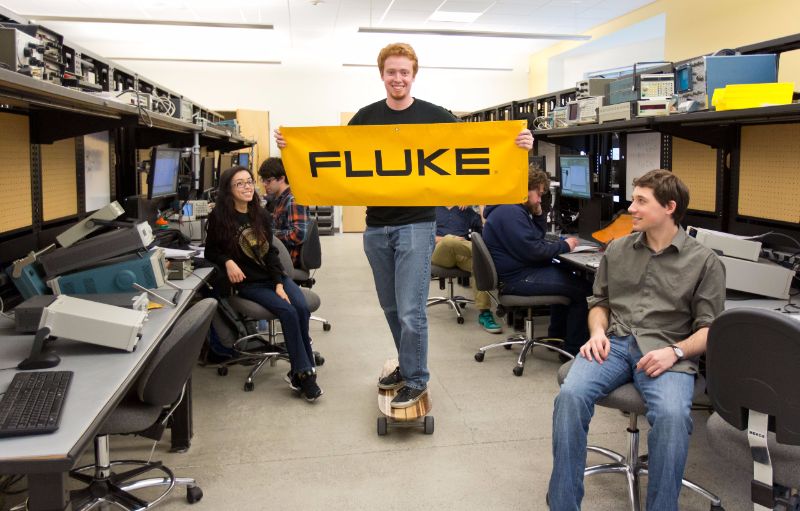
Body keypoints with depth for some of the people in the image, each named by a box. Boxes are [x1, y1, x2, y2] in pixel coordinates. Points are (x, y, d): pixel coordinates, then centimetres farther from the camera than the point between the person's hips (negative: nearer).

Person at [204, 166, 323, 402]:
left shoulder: (260, 214, 7)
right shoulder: (219, 217, -3)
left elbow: (271, 251, 5)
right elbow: (211, 252, 5)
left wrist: (279, 284, -7)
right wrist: (228, 261, -17)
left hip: (275, 276, 4)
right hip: (249, 283, -4)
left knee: (302, 308, -24)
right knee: (288, 312, -27)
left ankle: (300, 372, -12)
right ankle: (303, 372, -18)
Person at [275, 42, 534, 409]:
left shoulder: (434, 116, -1)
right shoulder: (366, 117, 7)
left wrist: (516, 144, -17)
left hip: (416, 226, -4)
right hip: (376, 227, 4)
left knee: (411, 312, -5)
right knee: (391, 308, 16)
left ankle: (415, 381, 14)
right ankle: (407, 366, 35)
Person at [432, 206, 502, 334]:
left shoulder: (466, 210, 25)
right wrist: (445, 240, -11)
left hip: (462, 255, 2)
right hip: (440, 252, -2)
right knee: (450, 240, -39)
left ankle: (484, 312, -35)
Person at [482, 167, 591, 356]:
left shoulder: (513, 209, 15)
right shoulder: (510, 213, -20)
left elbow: (539, 237, 23)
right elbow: (533, 250, -25)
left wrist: (538, 213, 7)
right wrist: (564, 245, -13)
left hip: (522, 271, 12)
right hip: (518, 279, -12)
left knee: (566, 275, 26)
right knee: (582, 287, -11)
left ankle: (557, 336, 31)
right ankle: (574, 350, -5)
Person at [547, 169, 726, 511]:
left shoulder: (704, 261, 4)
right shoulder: (617, 249, 15)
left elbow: (710, 329, 2)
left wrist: (675, 351, -16)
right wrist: (598, 332, 0)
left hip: (667, 352, -2)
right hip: (614, 343, 3)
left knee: (672, 415, -35)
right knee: (570, 395, -27)